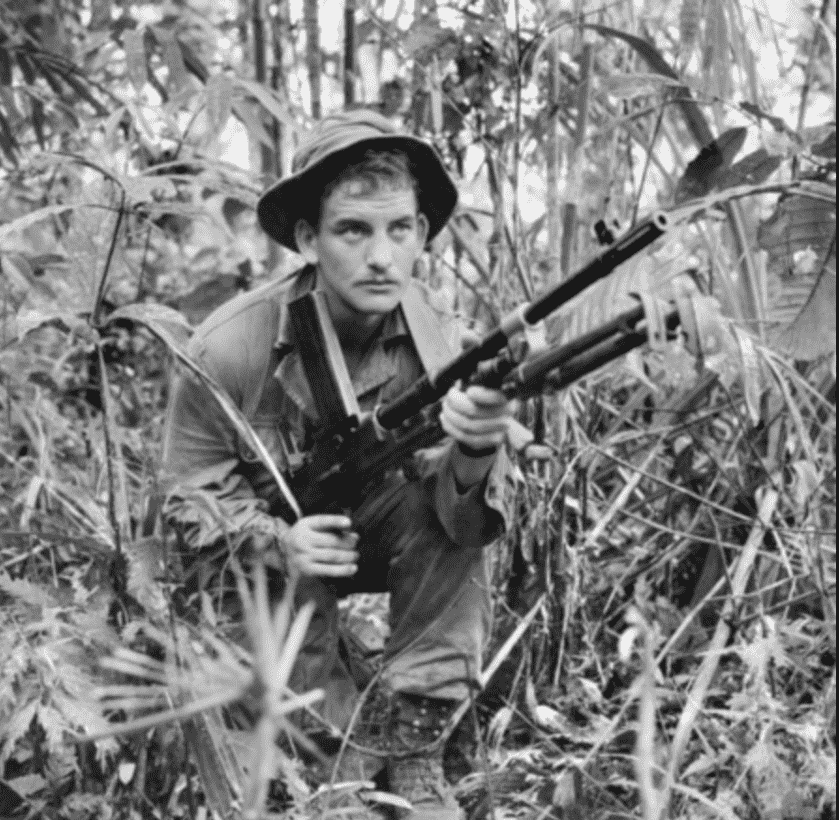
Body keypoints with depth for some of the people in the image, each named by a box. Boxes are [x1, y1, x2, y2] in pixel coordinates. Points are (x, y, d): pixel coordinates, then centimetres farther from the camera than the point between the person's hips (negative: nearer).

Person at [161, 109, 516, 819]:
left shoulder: (438, 342, -19)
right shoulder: (228, 351, -25)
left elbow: (470, 522, -26)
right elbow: (194, 505, -13)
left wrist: (477, 452, -50)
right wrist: (280, 543, -35)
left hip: (376, 535, 2)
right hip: (268, 559, -2)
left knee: (451, 521, -26)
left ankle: (414, 757, -16)